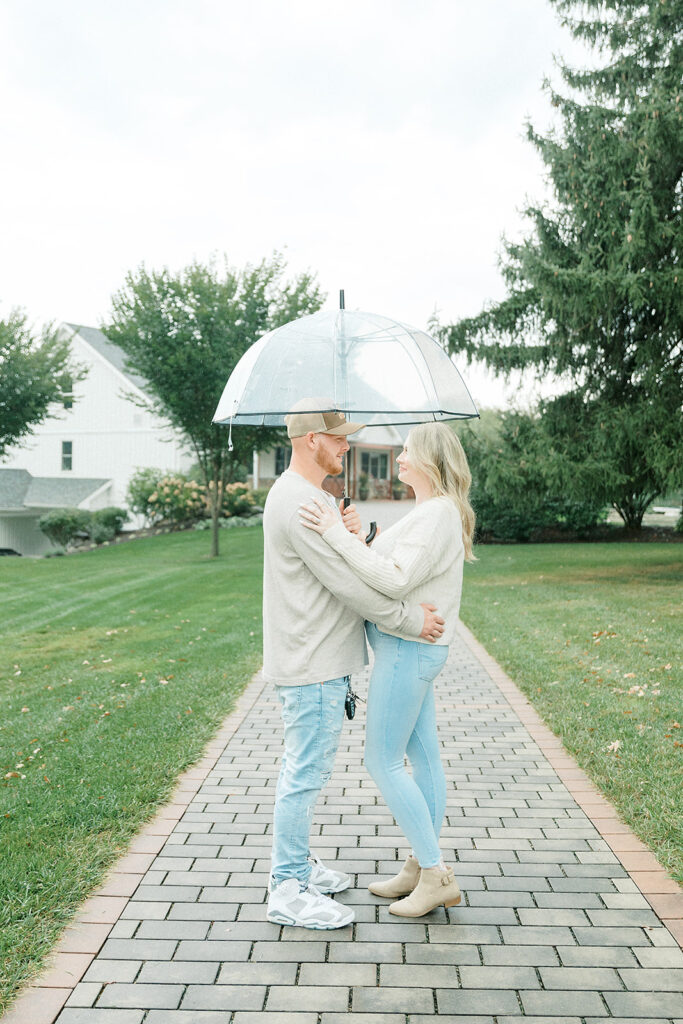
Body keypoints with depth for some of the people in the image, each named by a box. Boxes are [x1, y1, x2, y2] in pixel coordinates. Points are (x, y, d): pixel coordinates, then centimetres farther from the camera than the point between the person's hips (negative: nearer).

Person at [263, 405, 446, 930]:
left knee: (304, 768, 19)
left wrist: (352, 531, -11)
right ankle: (288, 891, 9)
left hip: (321, 656, 11)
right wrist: (410, 618, -14)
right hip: (311, 664, -11)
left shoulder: (314, 495, 16)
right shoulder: (297, 502, -20)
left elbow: (348, 562, 11)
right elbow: (347, 582, -22)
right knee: (306, 773, -3)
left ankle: (298, 863, 33)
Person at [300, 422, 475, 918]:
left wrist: (337, 534, -28)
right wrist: (357, 535, 1)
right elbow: (395, 572, 13)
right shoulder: (432, 512, 14)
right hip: (413, 648, 10)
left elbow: (395, 581, -29)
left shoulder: (437, 514, -19)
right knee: (424, 756, 14)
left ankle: (435, 875, 7)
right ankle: (421, 867, 26)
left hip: (408, 650, -10)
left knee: (383, 760, -2)